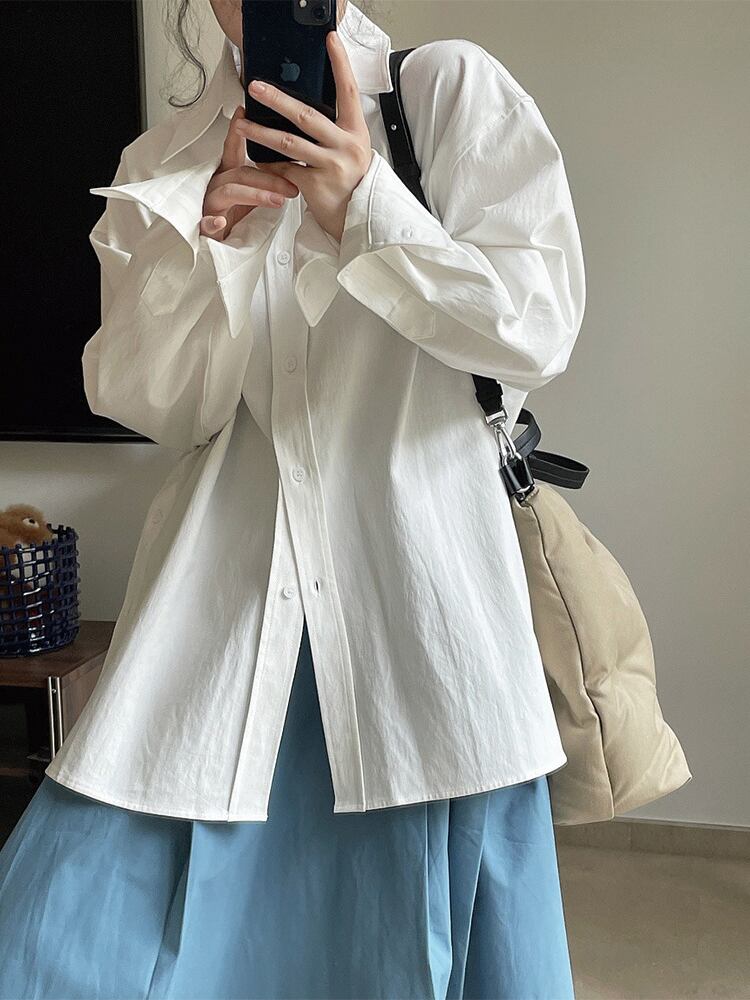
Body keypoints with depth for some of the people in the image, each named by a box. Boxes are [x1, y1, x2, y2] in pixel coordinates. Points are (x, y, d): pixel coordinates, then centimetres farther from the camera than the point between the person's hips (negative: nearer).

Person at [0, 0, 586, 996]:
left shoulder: (455, 92, 2)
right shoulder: (163, 164, 10)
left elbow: (540, 328, -4)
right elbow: (148, 404, 6)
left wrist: (365, 207, -16)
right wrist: (203, 245, -11)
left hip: (418, 574, -2)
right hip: (223, 587, 2)